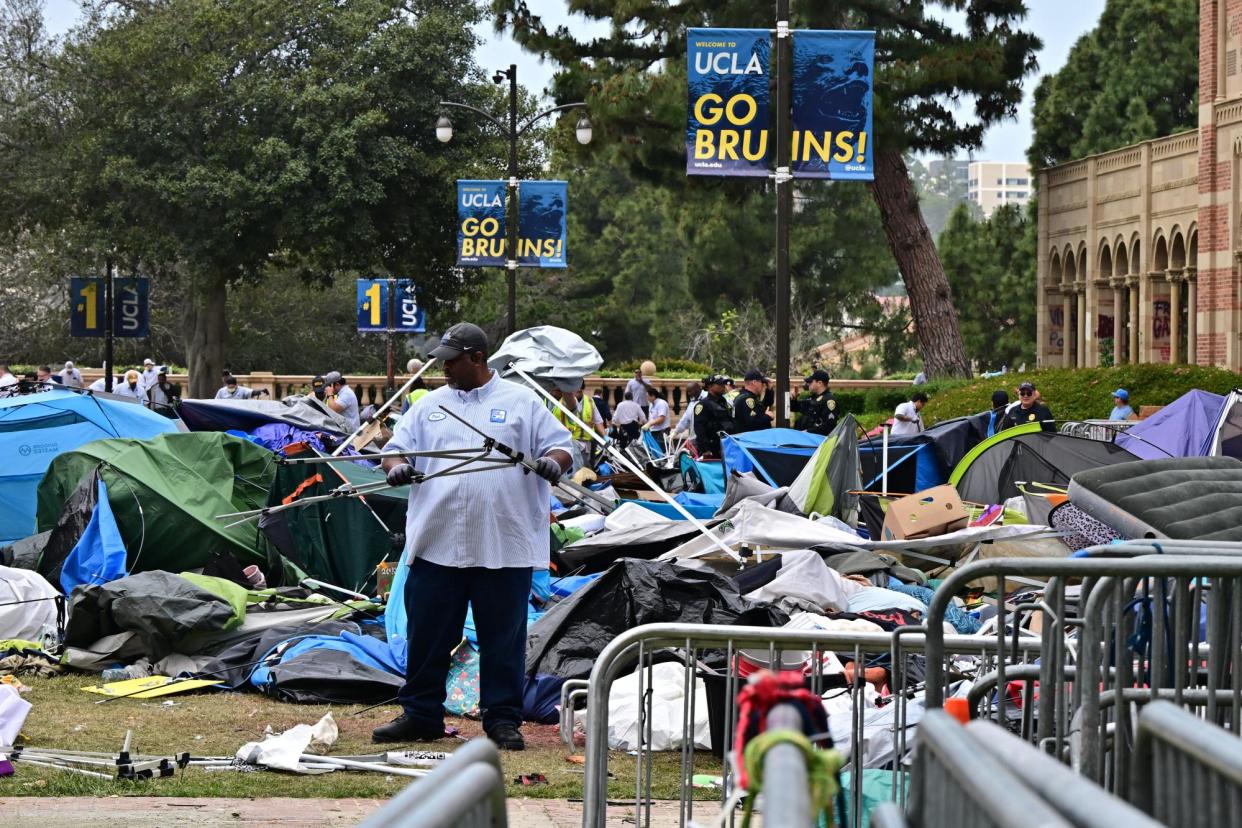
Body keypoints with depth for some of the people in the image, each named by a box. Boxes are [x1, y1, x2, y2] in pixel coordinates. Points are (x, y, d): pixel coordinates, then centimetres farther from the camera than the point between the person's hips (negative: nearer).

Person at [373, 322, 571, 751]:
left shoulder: (522, 402, 7)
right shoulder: (430, 405, 14)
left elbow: (559, 446, 4)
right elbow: (396, 448, 13)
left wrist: (553, 462, -19)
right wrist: (397, 467, -10)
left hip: (504, 545, -3)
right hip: (436, 543, 3)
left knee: (503, 637, 3)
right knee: (427, 634, 6)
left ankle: (502, 719, 12)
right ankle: (421, 715, 17)